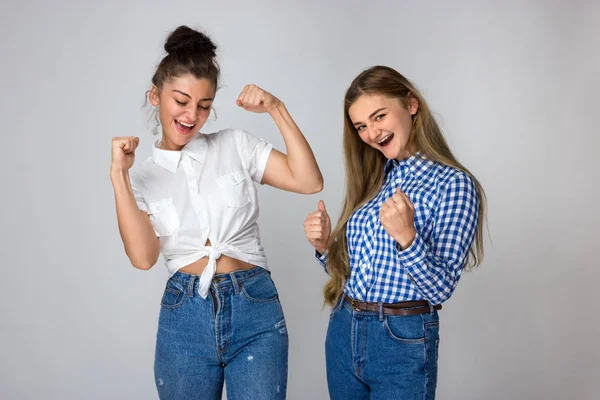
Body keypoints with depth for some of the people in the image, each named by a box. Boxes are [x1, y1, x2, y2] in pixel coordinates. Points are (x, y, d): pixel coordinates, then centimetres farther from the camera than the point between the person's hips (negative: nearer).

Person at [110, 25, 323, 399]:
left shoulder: (236, 145, 5)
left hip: (256, 310, -1)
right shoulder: (143, 177, 7)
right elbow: (143, 256, -8)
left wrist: (278, 110, -10)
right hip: (184, 316, 1)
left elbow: (310, 181, -5)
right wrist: (120, 175, -10)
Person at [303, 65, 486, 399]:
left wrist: (407, 237, -31)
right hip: (343, 333, 6)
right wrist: (324, 247, -6)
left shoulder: (453, 184, -12)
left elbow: (441, 289, -16)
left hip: (402, 344, -6)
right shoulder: (371, 180, 7)